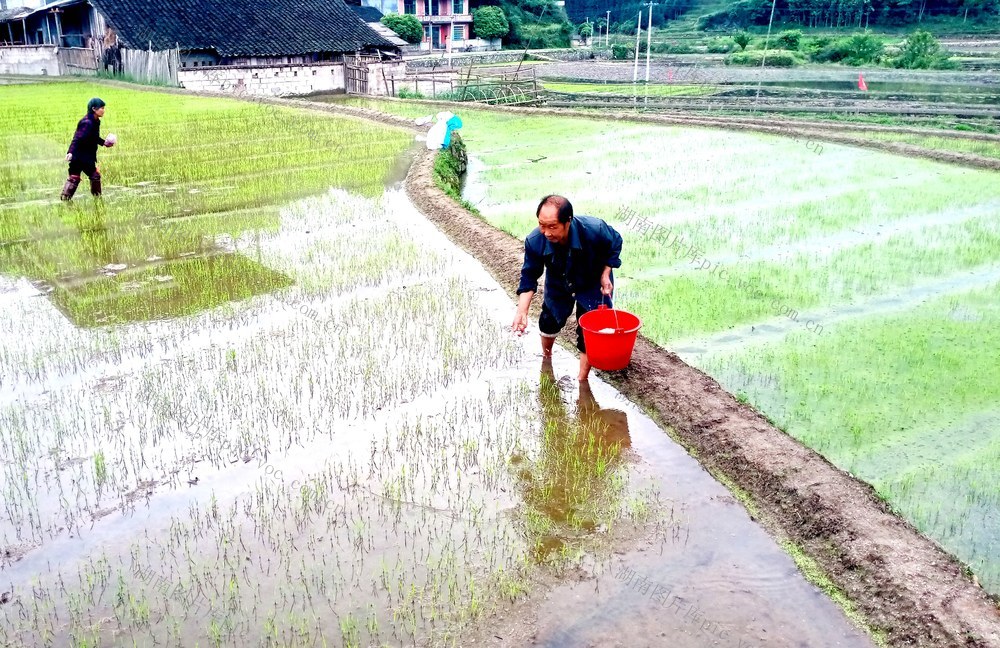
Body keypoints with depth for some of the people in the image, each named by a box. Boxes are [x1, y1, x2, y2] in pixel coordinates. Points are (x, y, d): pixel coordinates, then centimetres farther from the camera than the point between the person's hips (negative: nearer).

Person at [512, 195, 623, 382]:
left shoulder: (595, 230, -40)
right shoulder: (534, 241, -35)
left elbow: (615, 244, -15)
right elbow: (529, 277, -21)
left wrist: (605, 274, -21)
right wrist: (522, 312, -32)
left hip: (592, 284, -2)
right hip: (558, 285, 2)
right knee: (549, 322, 16)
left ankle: (582, 379, 13)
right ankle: (546, 357, 50)